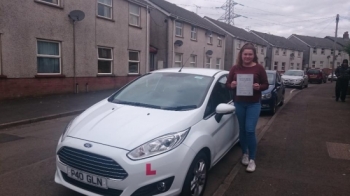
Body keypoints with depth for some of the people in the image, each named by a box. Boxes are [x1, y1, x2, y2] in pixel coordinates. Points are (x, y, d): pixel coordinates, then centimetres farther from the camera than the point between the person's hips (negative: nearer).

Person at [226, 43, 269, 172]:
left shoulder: (259, 68, -3)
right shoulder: (235, 68, 1)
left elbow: (266, 85, 1)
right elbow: (227, 83, 5)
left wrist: (259, 87, -20)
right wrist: (232, 85, -17)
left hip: (254, 104, -2)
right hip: (239, 104, 2)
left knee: (250, 130, -7)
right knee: (242, 130, 12)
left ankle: (252, 159, 7)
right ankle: (244, 154, 31)